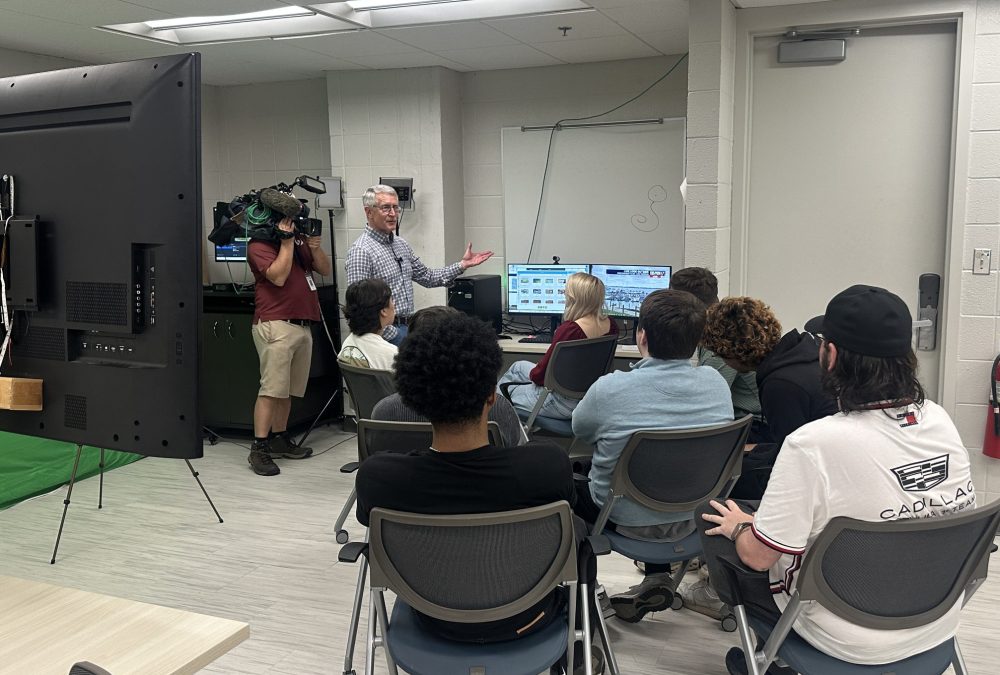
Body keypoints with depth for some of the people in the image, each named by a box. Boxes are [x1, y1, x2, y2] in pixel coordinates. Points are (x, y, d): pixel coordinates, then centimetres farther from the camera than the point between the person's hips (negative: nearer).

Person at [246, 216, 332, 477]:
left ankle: (279, 438, 20)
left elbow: (326, 270, 14)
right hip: (276, 325, -7)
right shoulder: (259, 245, -3)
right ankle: (259, 448, -5)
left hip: (303, 325, 7)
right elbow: (278, 276, -17)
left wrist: (315, 246, -3)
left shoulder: (301, 239, 18)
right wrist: (287, 241, -11)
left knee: (288, 389, 10)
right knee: (272, 388, -9)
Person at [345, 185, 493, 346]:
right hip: (386, 334, -8)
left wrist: (462, 265, 13)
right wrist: (393, 335, -21)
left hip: (408, 329, 8)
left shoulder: (401, 244, 12)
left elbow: (426, 277, 22)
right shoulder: (361, 251, -15)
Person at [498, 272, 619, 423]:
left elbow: (539, 375, -19)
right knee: (518, 366, 24)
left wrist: (533, 373, 3)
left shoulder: (569, 330, -31)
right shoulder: (611, 326, -8)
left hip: (566, 403, -8)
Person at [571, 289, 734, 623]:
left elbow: (580, 429, -3)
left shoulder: (610, 389, -25)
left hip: (627, 520, -4)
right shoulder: (716, 382, -12)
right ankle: (658, 577, 24)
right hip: (694, 518, 4)